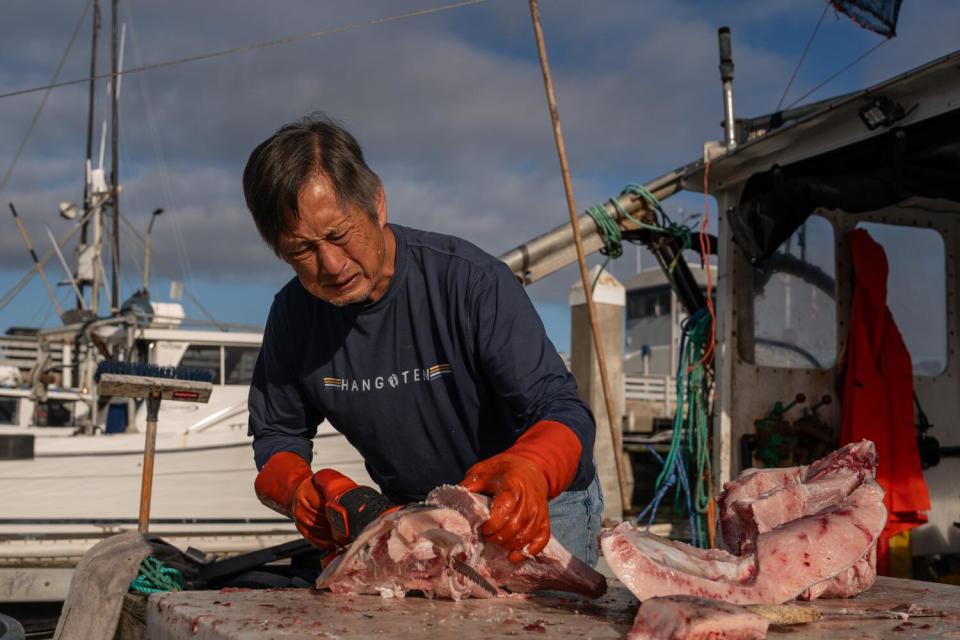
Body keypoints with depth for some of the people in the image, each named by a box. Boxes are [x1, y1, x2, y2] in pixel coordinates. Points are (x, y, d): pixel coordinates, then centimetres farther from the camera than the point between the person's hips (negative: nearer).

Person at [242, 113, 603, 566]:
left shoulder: (473, 281, -23)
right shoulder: (292, 314, -7)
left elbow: (563, 409, -26)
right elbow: (276, 438, 4)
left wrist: (529, 470, -50)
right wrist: (298, 490, -21)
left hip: (541, 506, -4)